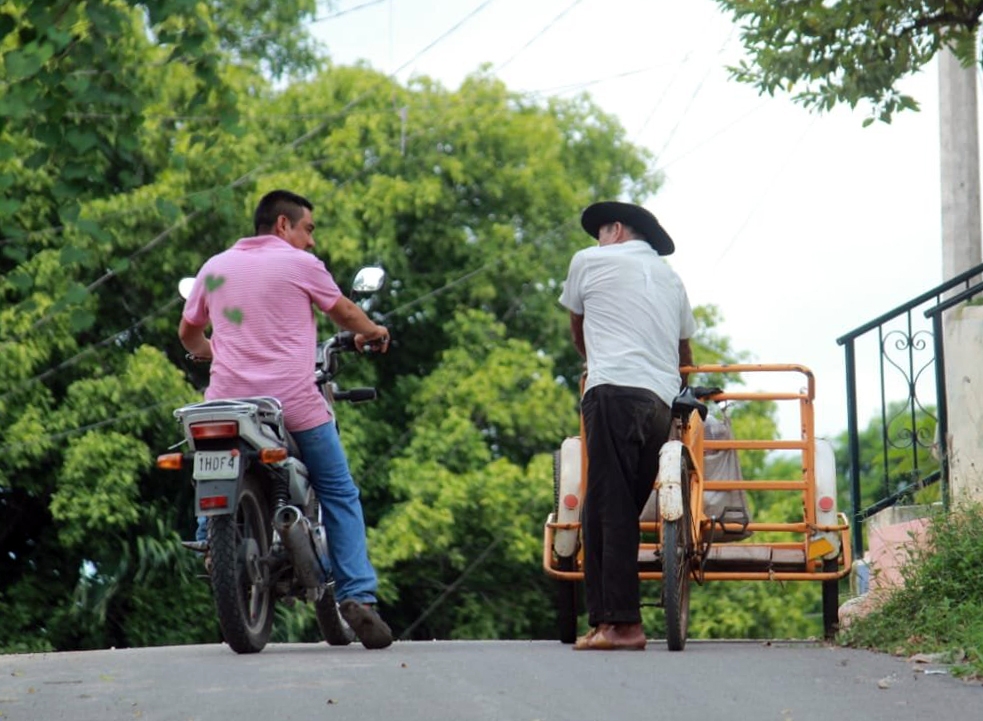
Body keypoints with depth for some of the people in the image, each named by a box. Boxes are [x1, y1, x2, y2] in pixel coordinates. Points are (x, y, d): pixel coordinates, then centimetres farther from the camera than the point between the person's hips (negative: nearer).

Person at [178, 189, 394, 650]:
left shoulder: (214, 267, 13)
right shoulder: (300, 264, 1)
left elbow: (189, 335, 25)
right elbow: (344, 313, 16)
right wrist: (373, 333, 37)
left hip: (228, 400, 4)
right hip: (293, 401, -3)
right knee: (340, 495, 6)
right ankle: (357, 596, -4)